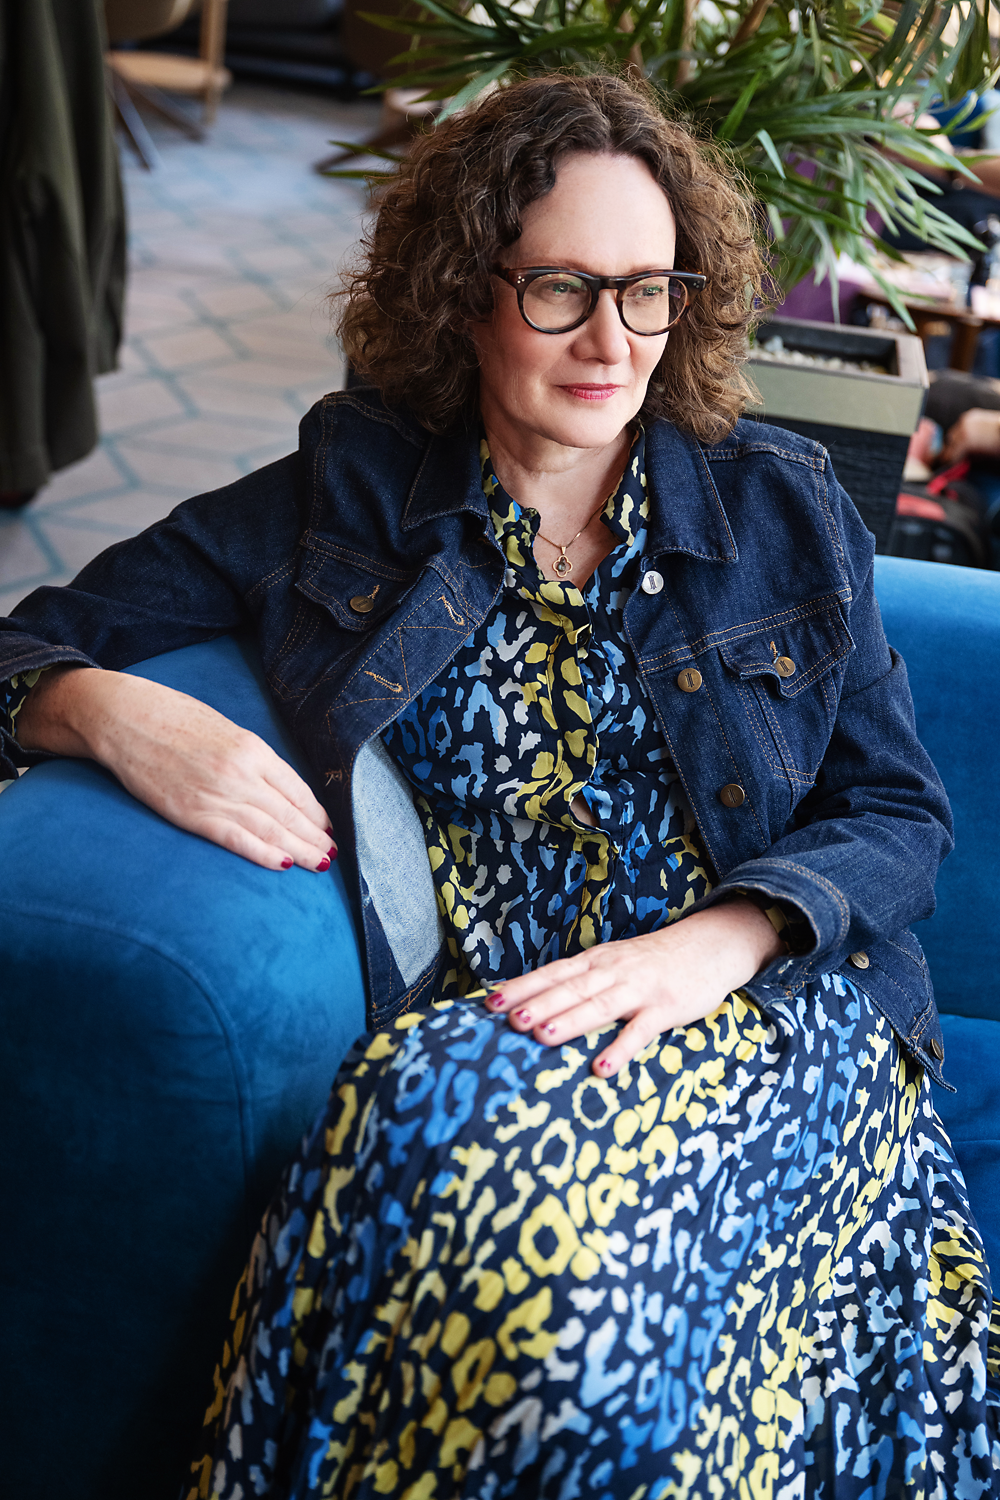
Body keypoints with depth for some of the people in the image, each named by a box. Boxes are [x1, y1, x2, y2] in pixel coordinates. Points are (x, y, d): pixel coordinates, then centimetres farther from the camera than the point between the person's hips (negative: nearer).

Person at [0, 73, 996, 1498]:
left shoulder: (784, 511, 8)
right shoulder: (344, 500, 7)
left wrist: (710, 946, -13)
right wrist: (118, 714, -16)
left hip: (758, 1009, 0)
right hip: (471, 1027, 1)